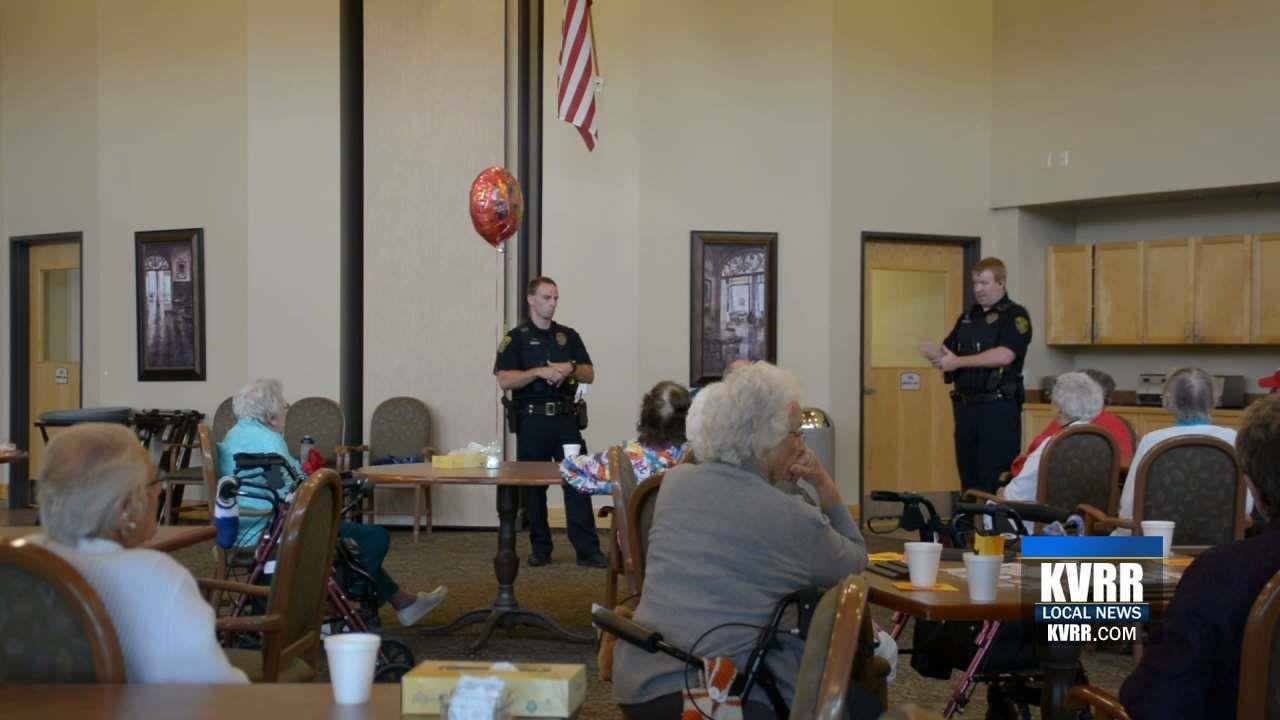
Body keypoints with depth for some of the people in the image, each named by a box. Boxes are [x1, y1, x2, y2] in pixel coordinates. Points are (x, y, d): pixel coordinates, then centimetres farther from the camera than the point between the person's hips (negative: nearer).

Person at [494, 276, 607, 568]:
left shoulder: (568, 336, 14)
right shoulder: (516, 338, 2)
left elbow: (589, 374, 11)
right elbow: (504, 380, -8)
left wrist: (569, 369, -8)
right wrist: (540, 372, -17)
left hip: (566, 418, 2)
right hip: (532, 420, -2)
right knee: (533, 486, 4)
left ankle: (588, 549, -5)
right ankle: (540, 549, 14)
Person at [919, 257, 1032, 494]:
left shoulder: (1015, 315, -5)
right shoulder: (968, 317, 17)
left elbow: (1004, 355, -19)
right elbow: (947, 351, 17)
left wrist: (958, 361, -16)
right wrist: (935, 353, -8)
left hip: (998, 407, -7)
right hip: (965, 405, 7)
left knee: (997, 480, -6)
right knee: (968, 477, 11)